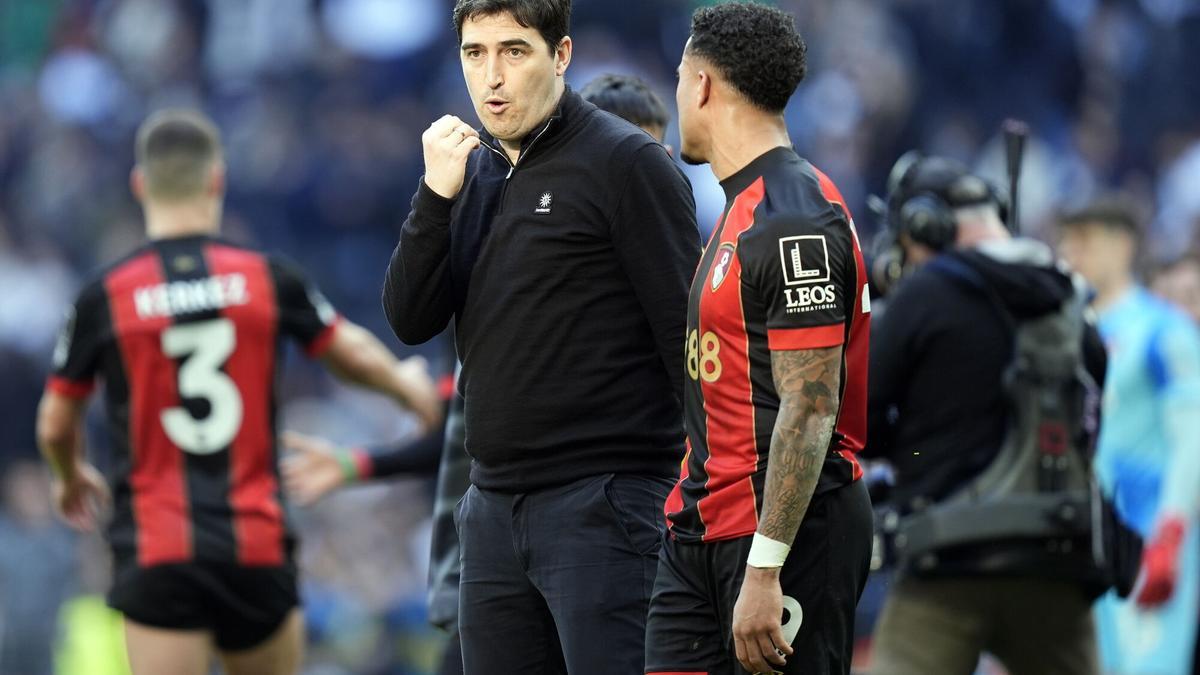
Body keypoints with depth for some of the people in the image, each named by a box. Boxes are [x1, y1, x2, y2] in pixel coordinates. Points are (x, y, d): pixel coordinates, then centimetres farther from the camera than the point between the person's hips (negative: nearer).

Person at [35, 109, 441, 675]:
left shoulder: (104, 295, -4)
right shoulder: (266, 277, 0)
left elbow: (55, 427, 7)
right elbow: (353, 356, 16)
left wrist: (71, 477, 31)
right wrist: (411, 389, 39)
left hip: (155, 556, -2)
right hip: (257, 544, 2)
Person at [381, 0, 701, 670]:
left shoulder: (627, 163, -7)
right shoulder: (476, 169, 14)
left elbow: (688, 332, -10)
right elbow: (411, 321, 7)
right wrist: (437, 195, -5)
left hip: (601, 506, -7)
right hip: (495, 507, 7)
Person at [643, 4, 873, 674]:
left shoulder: (794, 219, -16)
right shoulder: (742, 207, 16)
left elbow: (808, 411, -21)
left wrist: (764, 571, -24)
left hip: (785, 533, -9)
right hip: (703, 529, 9)